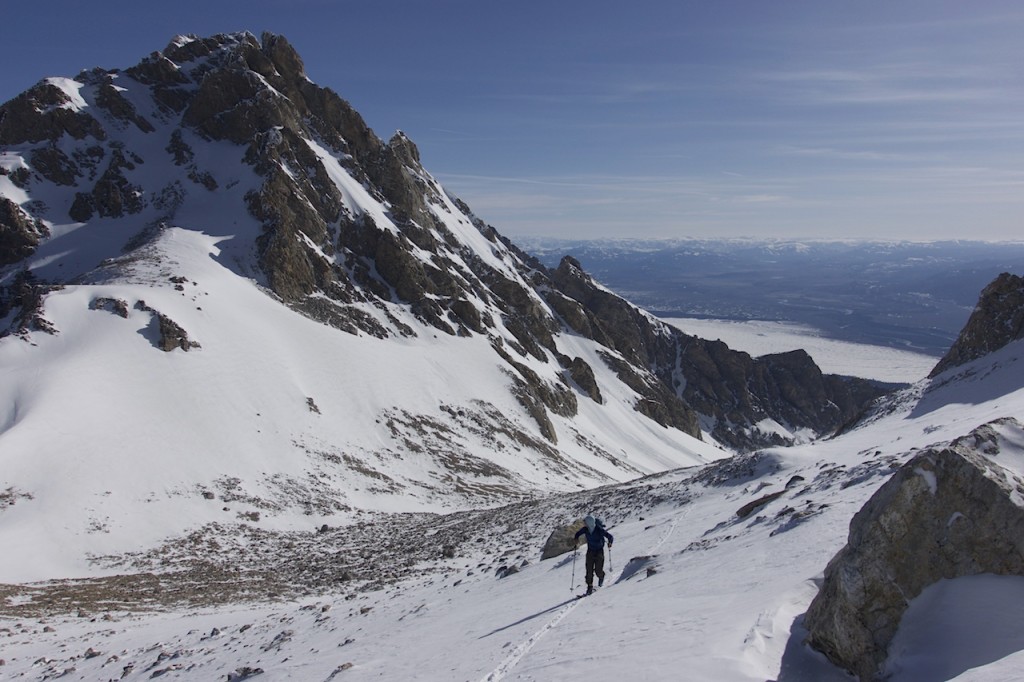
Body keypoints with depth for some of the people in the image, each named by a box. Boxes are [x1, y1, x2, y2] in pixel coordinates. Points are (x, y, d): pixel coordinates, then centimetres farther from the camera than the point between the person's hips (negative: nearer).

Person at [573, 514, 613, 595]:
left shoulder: (599, 530, -24)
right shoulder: (585, 529, -11)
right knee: (589, 570, -4)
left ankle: (601, 577, 31)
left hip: (599, 551, -3)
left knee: (598, 570, -4)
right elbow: (578, 533, 8)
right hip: (590, 551, 3)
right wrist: (576, 539, -11)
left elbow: (610, 536, -20)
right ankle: (589, 587, 8)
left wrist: (610, 542, -40)